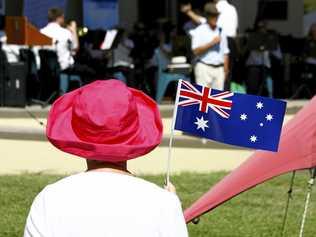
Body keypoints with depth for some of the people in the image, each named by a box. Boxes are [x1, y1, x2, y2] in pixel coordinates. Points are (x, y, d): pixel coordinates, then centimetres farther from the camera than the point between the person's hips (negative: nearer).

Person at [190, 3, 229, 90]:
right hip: (204, 68, -5)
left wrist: (226, 69, 9)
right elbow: (196, 51, -12)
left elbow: (225, 53, 17)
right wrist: (211, 43, -14)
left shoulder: (221, 32, 16)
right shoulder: (199, 31, 0)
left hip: (219, 69, 5)